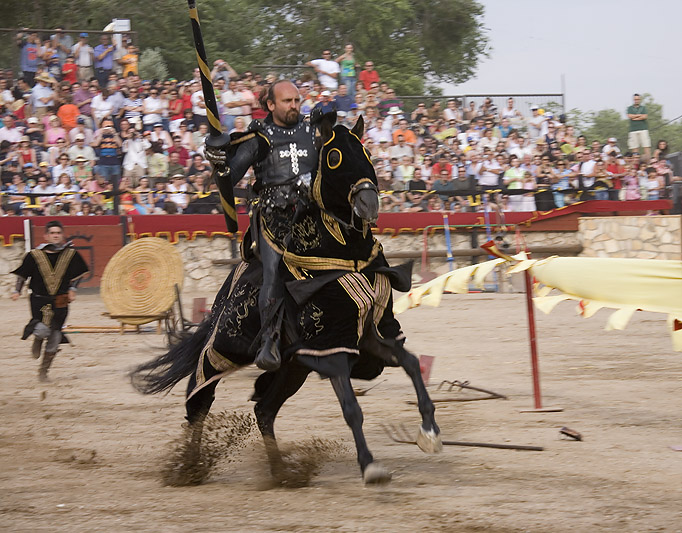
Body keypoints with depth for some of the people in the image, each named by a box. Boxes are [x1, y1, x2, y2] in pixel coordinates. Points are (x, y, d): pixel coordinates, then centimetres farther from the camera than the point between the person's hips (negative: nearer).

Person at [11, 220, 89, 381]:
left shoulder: (71, 254, 1)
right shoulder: (34, 255, -3)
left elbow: (78, 274, 15)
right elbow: (22, 274, 8)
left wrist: (72, 289, 3)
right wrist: (17, 290, -1)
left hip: (60, 302, 2)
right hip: (39, 300, -2)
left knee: (54, 337, 3)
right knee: (42, 330, -23)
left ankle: (43, 370, 20)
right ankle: (38, 340, 18)